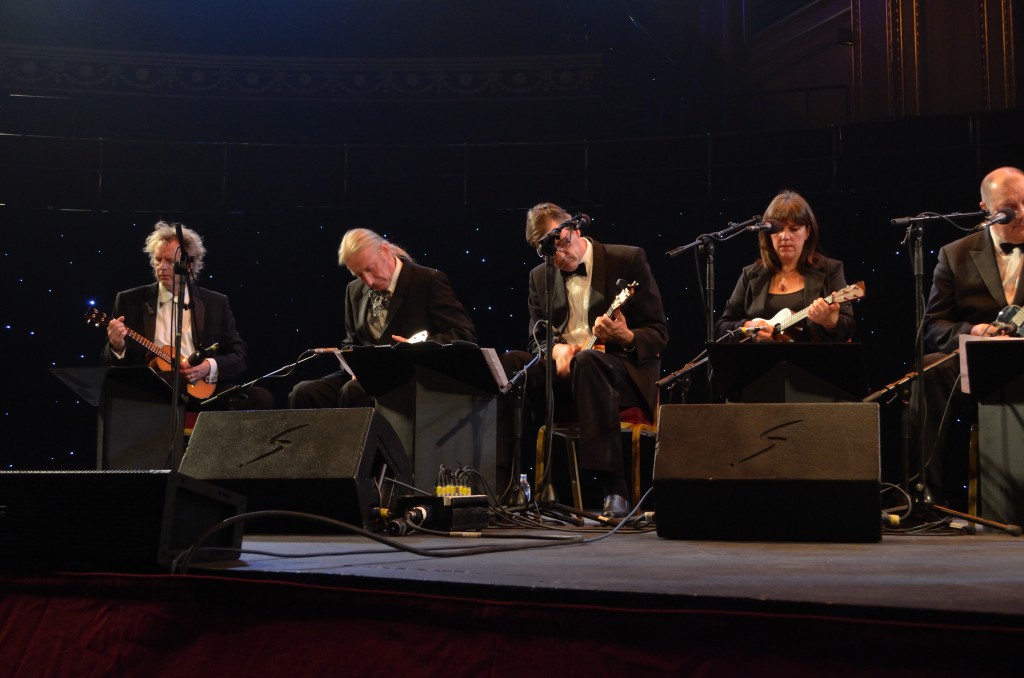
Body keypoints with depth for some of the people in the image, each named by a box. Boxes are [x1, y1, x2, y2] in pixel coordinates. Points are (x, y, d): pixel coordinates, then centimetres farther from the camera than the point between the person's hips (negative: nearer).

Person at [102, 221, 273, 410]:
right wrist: (117, 347, -12)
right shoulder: (129, 300, 11)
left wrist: (210, 367, -10)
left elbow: (238, 356, 10)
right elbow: (110, 363, 12)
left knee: (261, 398, -25)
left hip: (201, 391, 1)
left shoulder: (216, 303, 12)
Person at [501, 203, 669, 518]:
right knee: (510, 363, -25)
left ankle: (614, 490, -42)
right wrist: (556, 348, -13)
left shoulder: (628, 259, 1)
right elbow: (537, 338, 12)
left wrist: (627, 338, -23)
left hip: (622, 366, -4)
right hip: (562, 372, 4)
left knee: (588, 361, -39)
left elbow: (658, 333, -1)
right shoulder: (540, 276, 14)